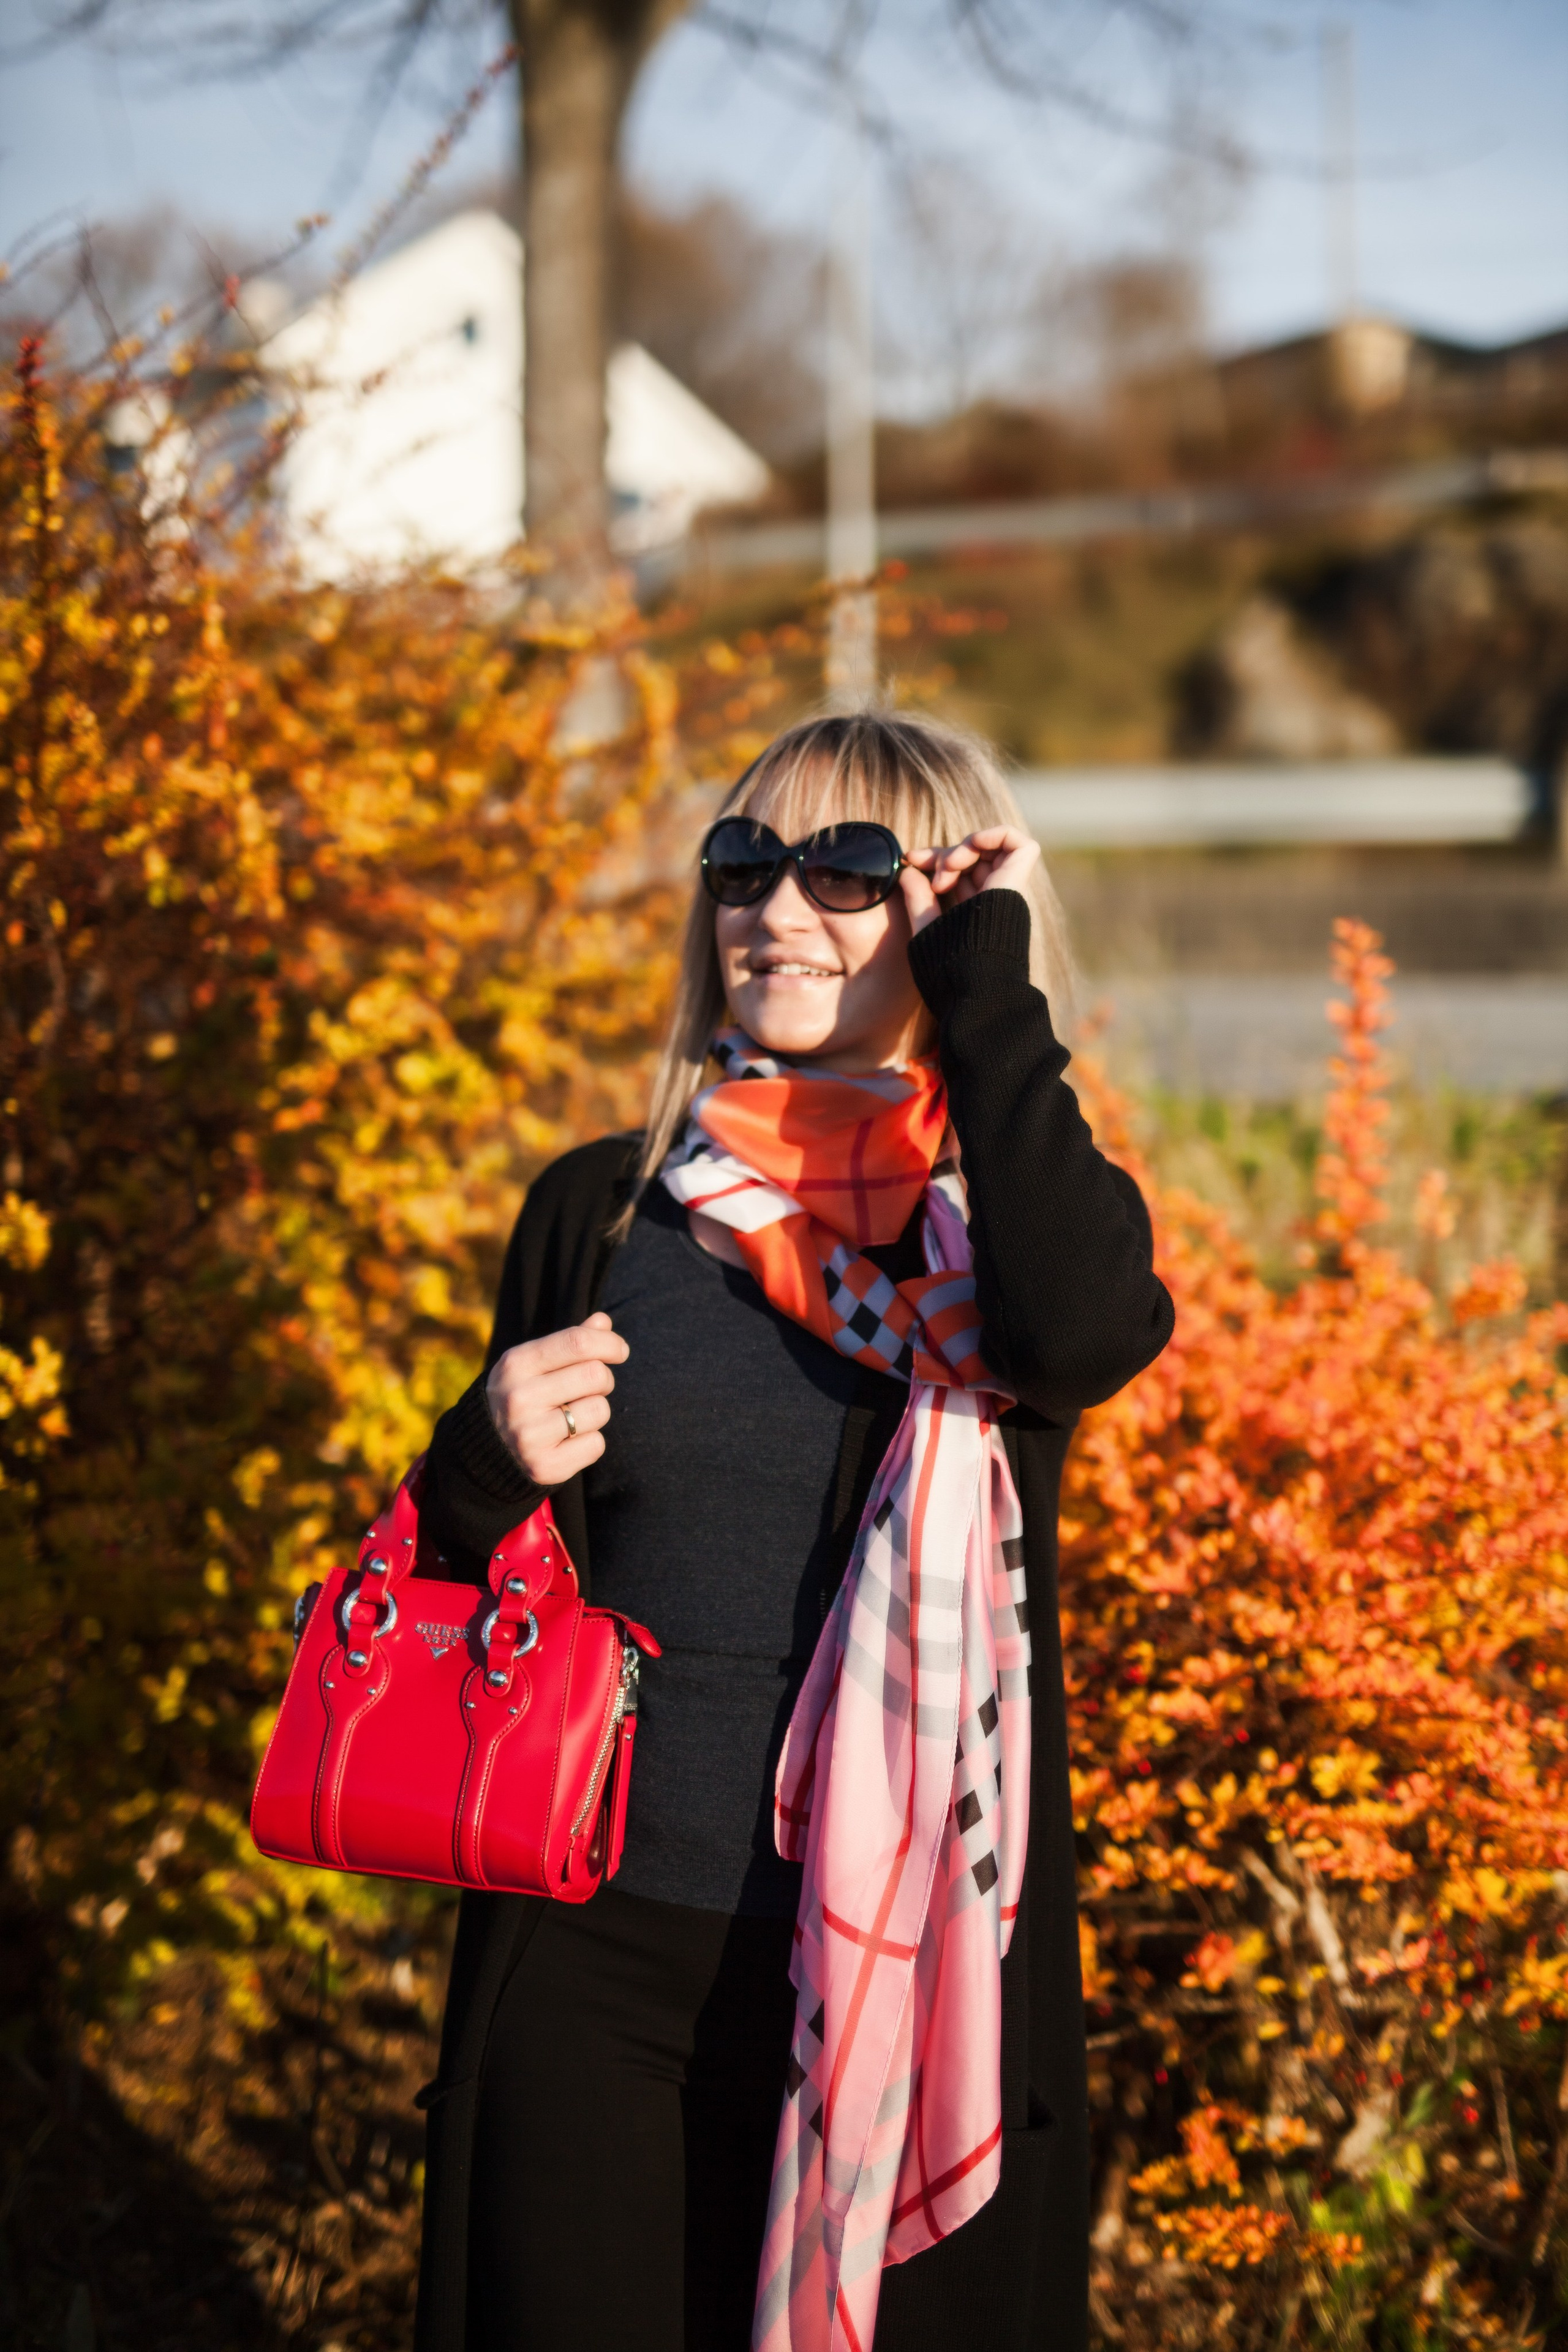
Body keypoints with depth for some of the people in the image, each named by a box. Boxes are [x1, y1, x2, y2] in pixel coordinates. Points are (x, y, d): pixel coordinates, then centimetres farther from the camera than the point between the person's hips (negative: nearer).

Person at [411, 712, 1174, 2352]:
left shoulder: (1007, 1216, -2)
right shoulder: (603, 1211, 5)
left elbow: (1085, 1334, -28)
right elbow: (474, 1590, 14)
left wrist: (990, 995, -17)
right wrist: (490, 1463, -9)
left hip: (904, 1964, -2)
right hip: (598, 1956, 2)